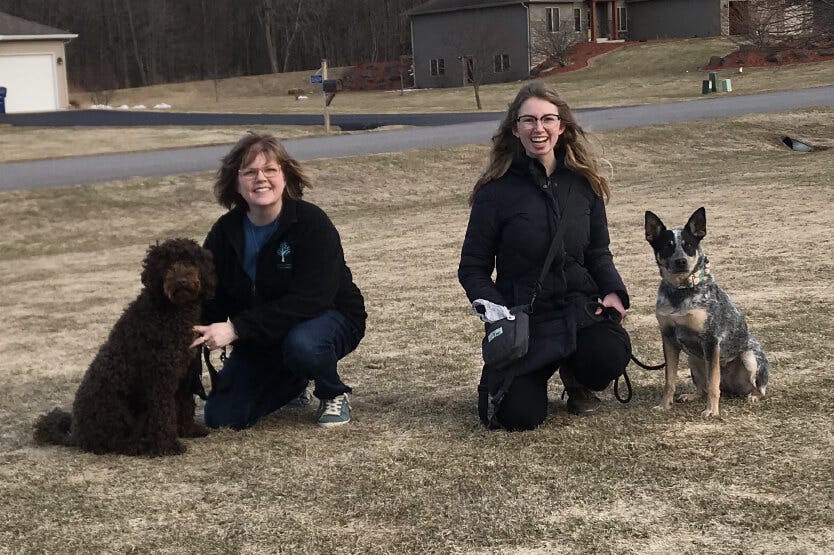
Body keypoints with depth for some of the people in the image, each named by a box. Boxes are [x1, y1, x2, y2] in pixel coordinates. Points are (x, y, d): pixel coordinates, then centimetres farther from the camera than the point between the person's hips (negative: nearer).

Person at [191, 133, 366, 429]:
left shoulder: (312, 222, -22)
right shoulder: (224, 232, -5)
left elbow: (309, 300, -31)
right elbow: (211, 300, -4)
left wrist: (237, 328, -35)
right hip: (259, 337, 5)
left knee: (302, 344, -40)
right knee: (221, 418, -6)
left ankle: (334, 395, -5)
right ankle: (291, 385, 23)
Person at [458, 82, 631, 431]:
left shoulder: (583, 184, 4)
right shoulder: (497, 191, -6)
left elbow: (598, 252, 14)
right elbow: (472, 268, -1)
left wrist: (614, 291, -6)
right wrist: (495, 311, -18)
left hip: (579, 310, 2)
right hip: (522, 317, -2)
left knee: (609, 357, -31)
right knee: (520, 416, -19)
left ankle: (575, 379, 8)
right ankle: (502, 376, 19)